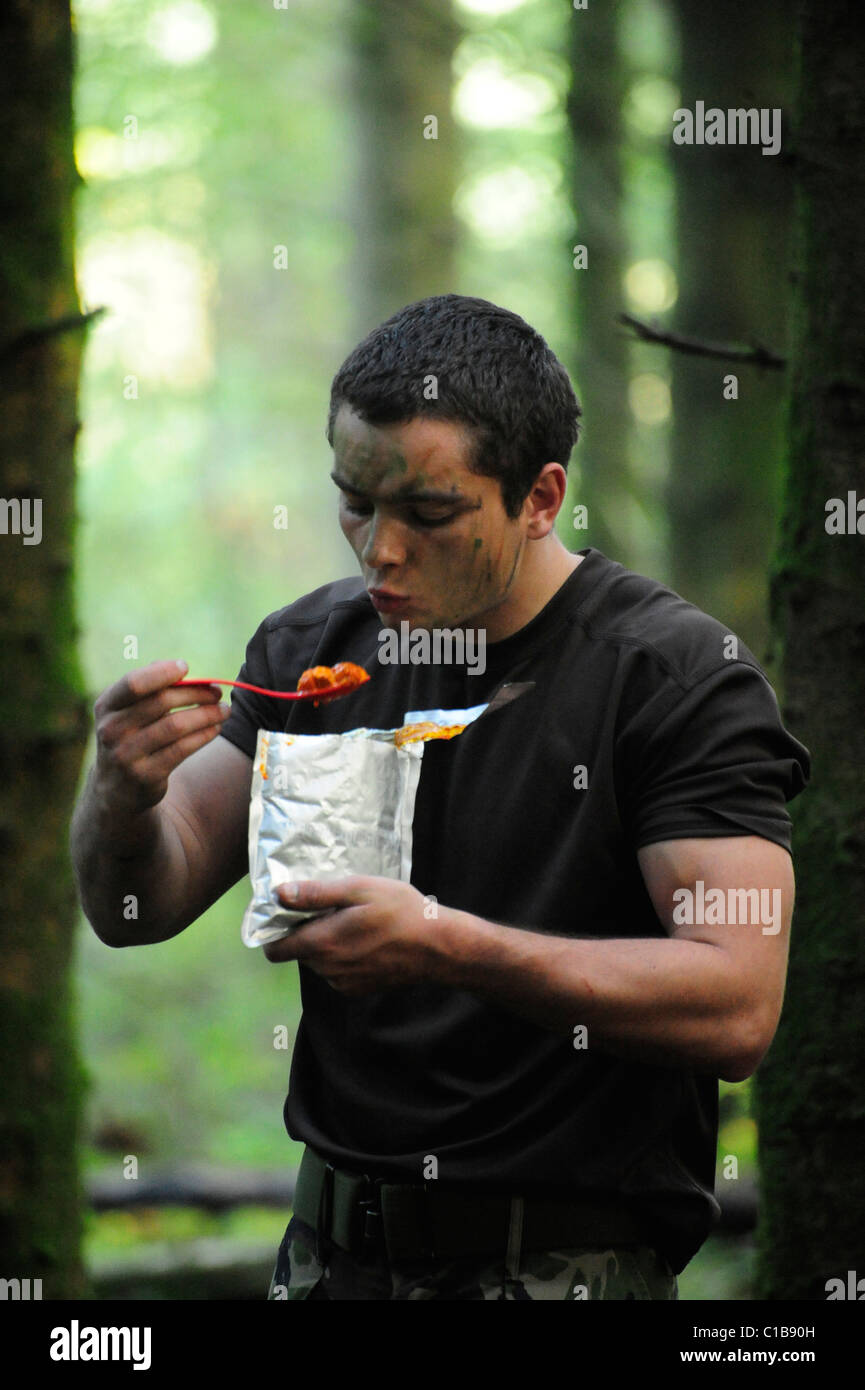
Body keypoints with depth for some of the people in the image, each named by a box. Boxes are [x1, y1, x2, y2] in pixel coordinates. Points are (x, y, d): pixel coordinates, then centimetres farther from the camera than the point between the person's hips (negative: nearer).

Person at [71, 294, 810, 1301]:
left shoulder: (678, 674, -11)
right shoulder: (315, 645, 6)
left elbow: (737, 1007, -21)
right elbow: (137, 907, 5)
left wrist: (444, 944, -28)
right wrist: (124, 792, -18)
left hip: (564, 1264, -5)